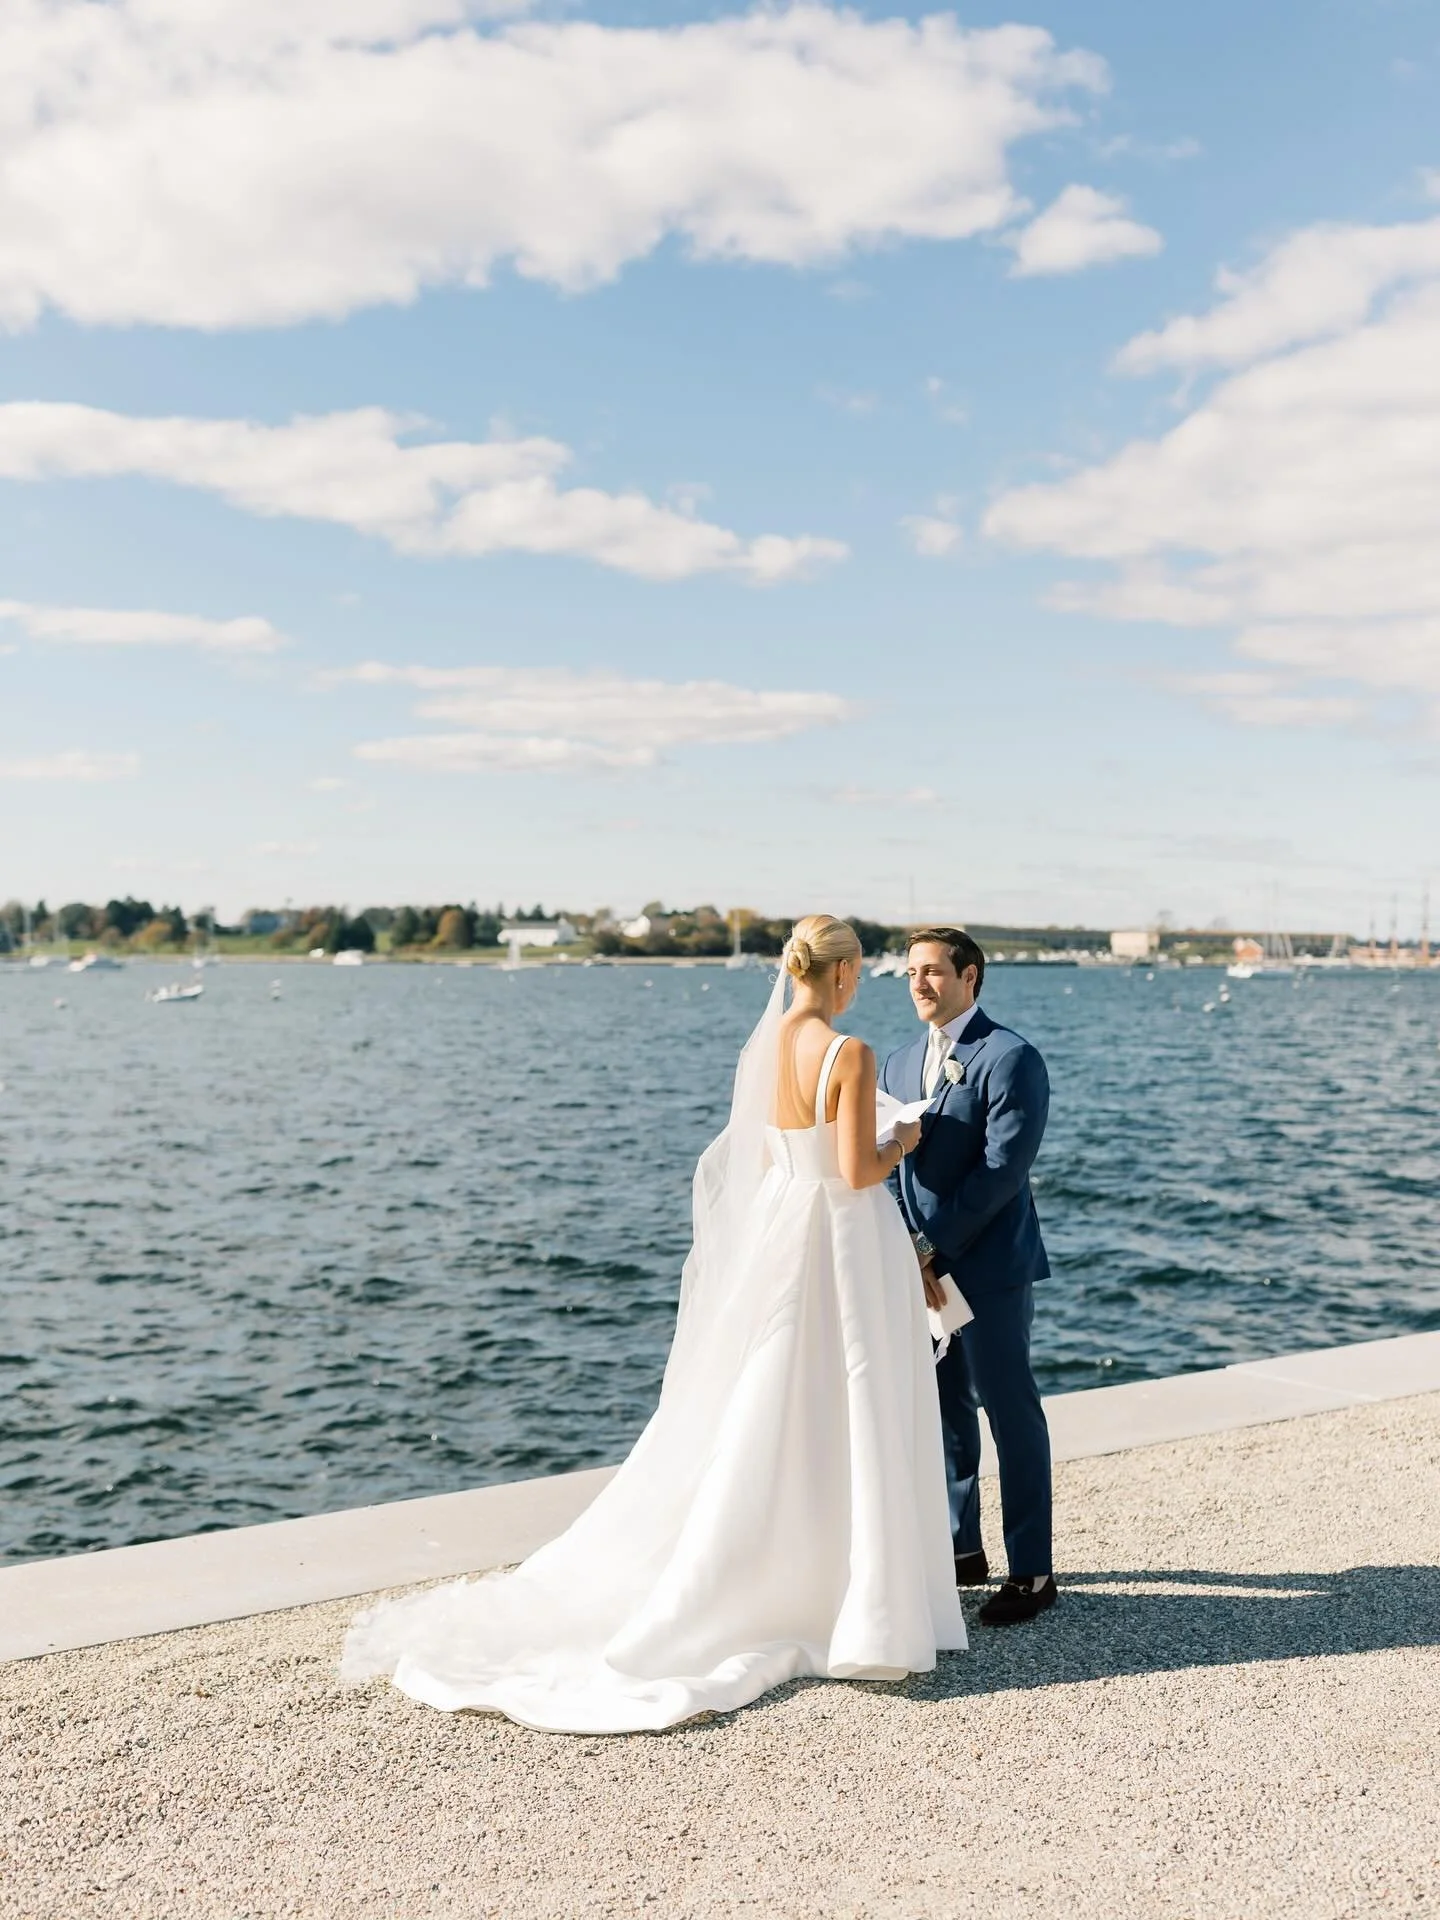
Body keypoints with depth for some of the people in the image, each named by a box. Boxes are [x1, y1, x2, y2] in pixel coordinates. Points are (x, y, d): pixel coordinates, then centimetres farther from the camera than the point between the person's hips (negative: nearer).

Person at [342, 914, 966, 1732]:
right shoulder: (850, 1054, -18)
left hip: (778, 1234, 7)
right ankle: (862, 1621, 13)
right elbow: (859, 1172, -19)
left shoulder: (762, 1045, 5)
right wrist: (902, 1145, 0)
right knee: (855, 1428, 4)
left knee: (767, 1422, 16)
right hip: (846, 1245, -7)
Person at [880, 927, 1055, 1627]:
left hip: (988, 1265, -7)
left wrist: (933, 1244, -16)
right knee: (940, 1407, 13)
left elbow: (1001, 1168, -17)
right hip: (921, 1263, 7)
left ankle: (1031, 1571, 10)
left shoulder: (1010, 1058, -10)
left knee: (1010, 1410, 0)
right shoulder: (900, 1063, 14)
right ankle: (960, 1548, 28)